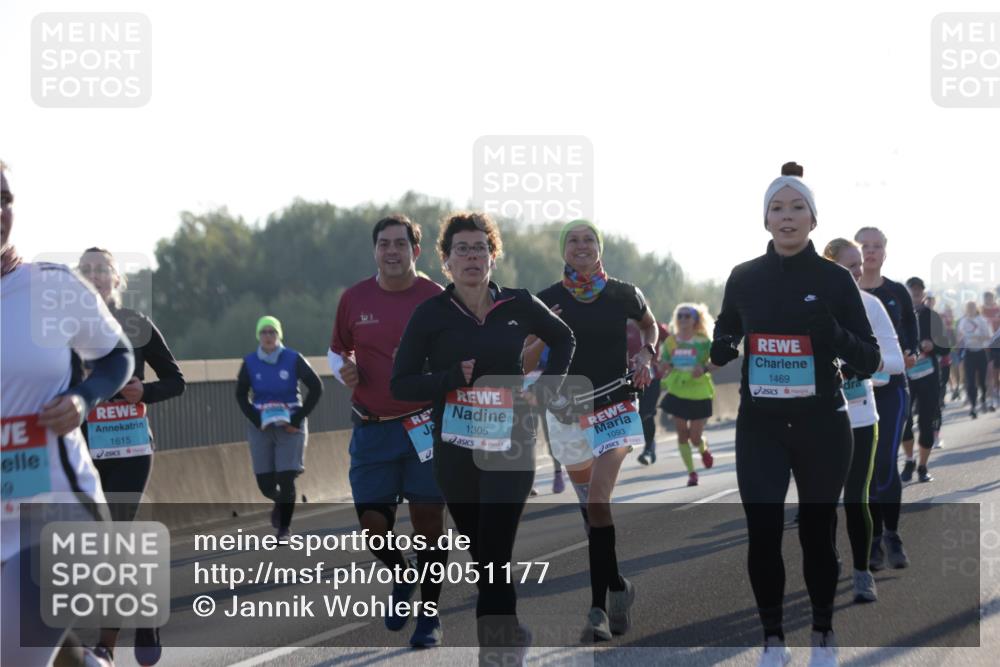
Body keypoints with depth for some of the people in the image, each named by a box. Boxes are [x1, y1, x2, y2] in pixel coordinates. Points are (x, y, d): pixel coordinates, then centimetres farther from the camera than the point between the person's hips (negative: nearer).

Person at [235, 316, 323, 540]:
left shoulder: (293, 359, -6)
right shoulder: (250, 363, -1)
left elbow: (316, 388, -1)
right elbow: (241, 395, 8)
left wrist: (298, 419, -6)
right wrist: (256, 420, -5)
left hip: (290, 426, -2)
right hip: (261, 427, 2)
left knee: (286, 480, -9)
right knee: (265, 483, 0)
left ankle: (284, 528, 5)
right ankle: (280, 503, 35)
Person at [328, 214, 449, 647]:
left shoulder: (436, 299, -4)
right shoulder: (354, 298, 4)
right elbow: (337, 350, 18)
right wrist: (342, 371, -4)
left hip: (425, 427, -2)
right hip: (371, 428, 2)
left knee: (427, 517, -1)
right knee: (372, 518, 1)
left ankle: (430, 615, 12)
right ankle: (401, 578, 33)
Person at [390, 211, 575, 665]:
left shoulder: (519, 305, 1)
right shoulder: (430, 314, -2)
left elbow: (563, 339, 20)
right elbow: (400, 385, -3)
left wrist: (546, 388, 7)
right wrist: (453, 377, -17)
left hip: (511, 445, -1)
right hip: (455, 450, 1)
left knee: (494, 553, -12)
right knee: (478, 552, 8)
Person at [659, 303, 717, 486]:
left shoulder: (703, 341, -6)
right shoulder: (670, 342, 3)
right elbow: (664, 366, 11)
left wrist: (705, 368, -25)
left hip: (699, 394, -3)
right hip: (677, 393, 3)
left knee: (695, 437, -2)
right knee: (682, 434, 1)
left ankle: (704, 449, 35)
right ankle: (691, 473, 13)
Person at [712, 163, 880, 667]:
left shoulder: (835, 279, -3)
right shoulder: (745, 278, 3)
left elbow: (869, 360, -3)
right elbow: (724, 339, 17)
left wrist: (834, 334, -22)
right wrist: (720, 350, -7)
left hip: (821, 426, -1)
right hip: (760, 426, 1)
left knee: (816, 532, 7)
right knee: (762, 533, -5)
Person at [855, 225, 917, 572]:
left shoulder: (898, 293, 4)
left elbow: (911, 337, 8)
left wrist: (911, 356, -13)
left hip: (891, 388, -1)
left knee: (885, 463, -13)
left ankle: (891, 536, 2)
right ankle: (874, 540, 11)